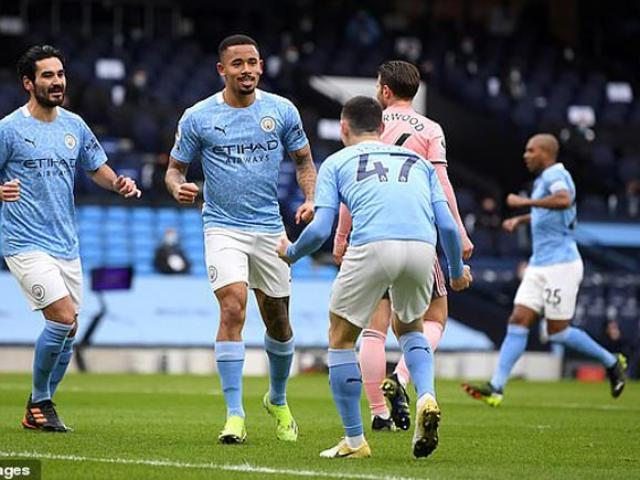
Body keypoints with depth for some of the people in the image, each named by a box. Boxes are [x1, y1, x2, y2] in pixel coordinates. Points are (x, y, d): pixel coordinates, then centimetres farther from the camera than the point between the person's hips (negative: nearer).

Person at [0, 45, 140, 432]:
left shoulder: (74, 125, 9)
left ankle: (39, 409, 22)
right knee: (64, 317, -19)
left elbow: (98, 169, 20)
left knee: (68, 332, 7)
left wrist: (119, 183, -1)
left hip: (67, 245, 6)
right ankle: (40, 402, 0)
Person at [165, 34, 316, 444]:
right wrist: (178, 187, -19)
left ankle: (278, 401, 38)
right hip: (223, 228, -3)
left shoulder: (282, 111, 1)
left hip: (270, 229, 3)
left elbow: (304, 161, 11)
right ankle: (235, 416, -17)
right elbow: (176, 167, 4)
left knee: (278, 320, 11)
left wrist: (310, 199, -7)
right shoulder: (197, 118, -4)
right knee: (233, 309, -21)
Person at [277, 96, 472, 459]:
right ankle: (427, 398, 3)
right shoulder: (418, 161, 29)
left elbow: (320, 230, 10)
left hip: (372, 246, -3)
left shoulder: (336, 163, 21)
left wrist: (291, 253, 30)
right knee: (410, 328, 30)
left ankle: (354, 441, 15)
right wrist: (457, 270, 36)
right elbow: (448, 225, 19)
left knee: (341, 338, 17)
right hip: (422, 248, 3)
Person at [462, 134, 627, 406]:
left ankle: (612, 363, 16)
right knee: (518, 323, -2)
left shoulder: (555, 174, -12)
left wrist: (525, 202, -31)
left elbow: (564, 200, -36)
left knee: (558, 332, -3)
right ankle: (495, 388, -9)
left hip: (561, 265, -9)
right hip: (539, 266, 9)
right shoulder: (543, 179, 18)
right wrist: (520, 219, 24)